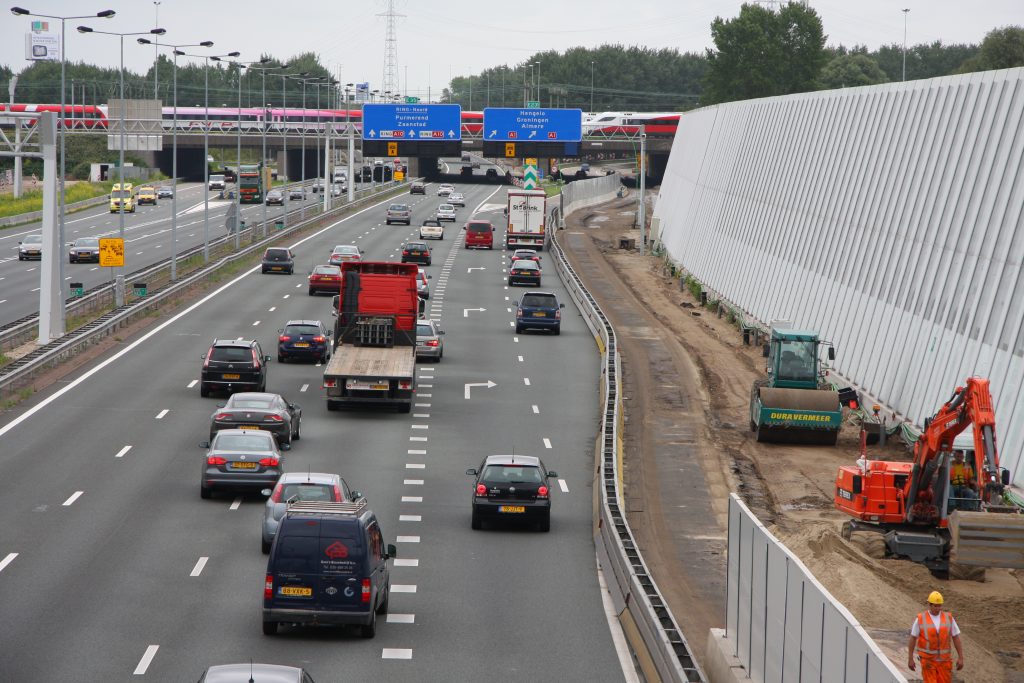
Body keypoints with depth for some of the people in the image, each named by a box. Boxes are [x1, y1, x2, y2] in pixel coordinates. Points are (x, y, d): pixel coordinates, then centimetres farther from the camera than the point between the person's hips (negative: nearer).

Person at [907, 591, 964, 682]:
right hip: (928, 659, -3)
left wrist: (961, 658, -4)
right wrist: (910, 659, -3)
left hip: (943, 659, 3)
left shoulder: (948, 618, -3)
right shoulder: (920, 619, -9)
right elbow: (912, 638, -3)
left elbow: (956, 638, 0)